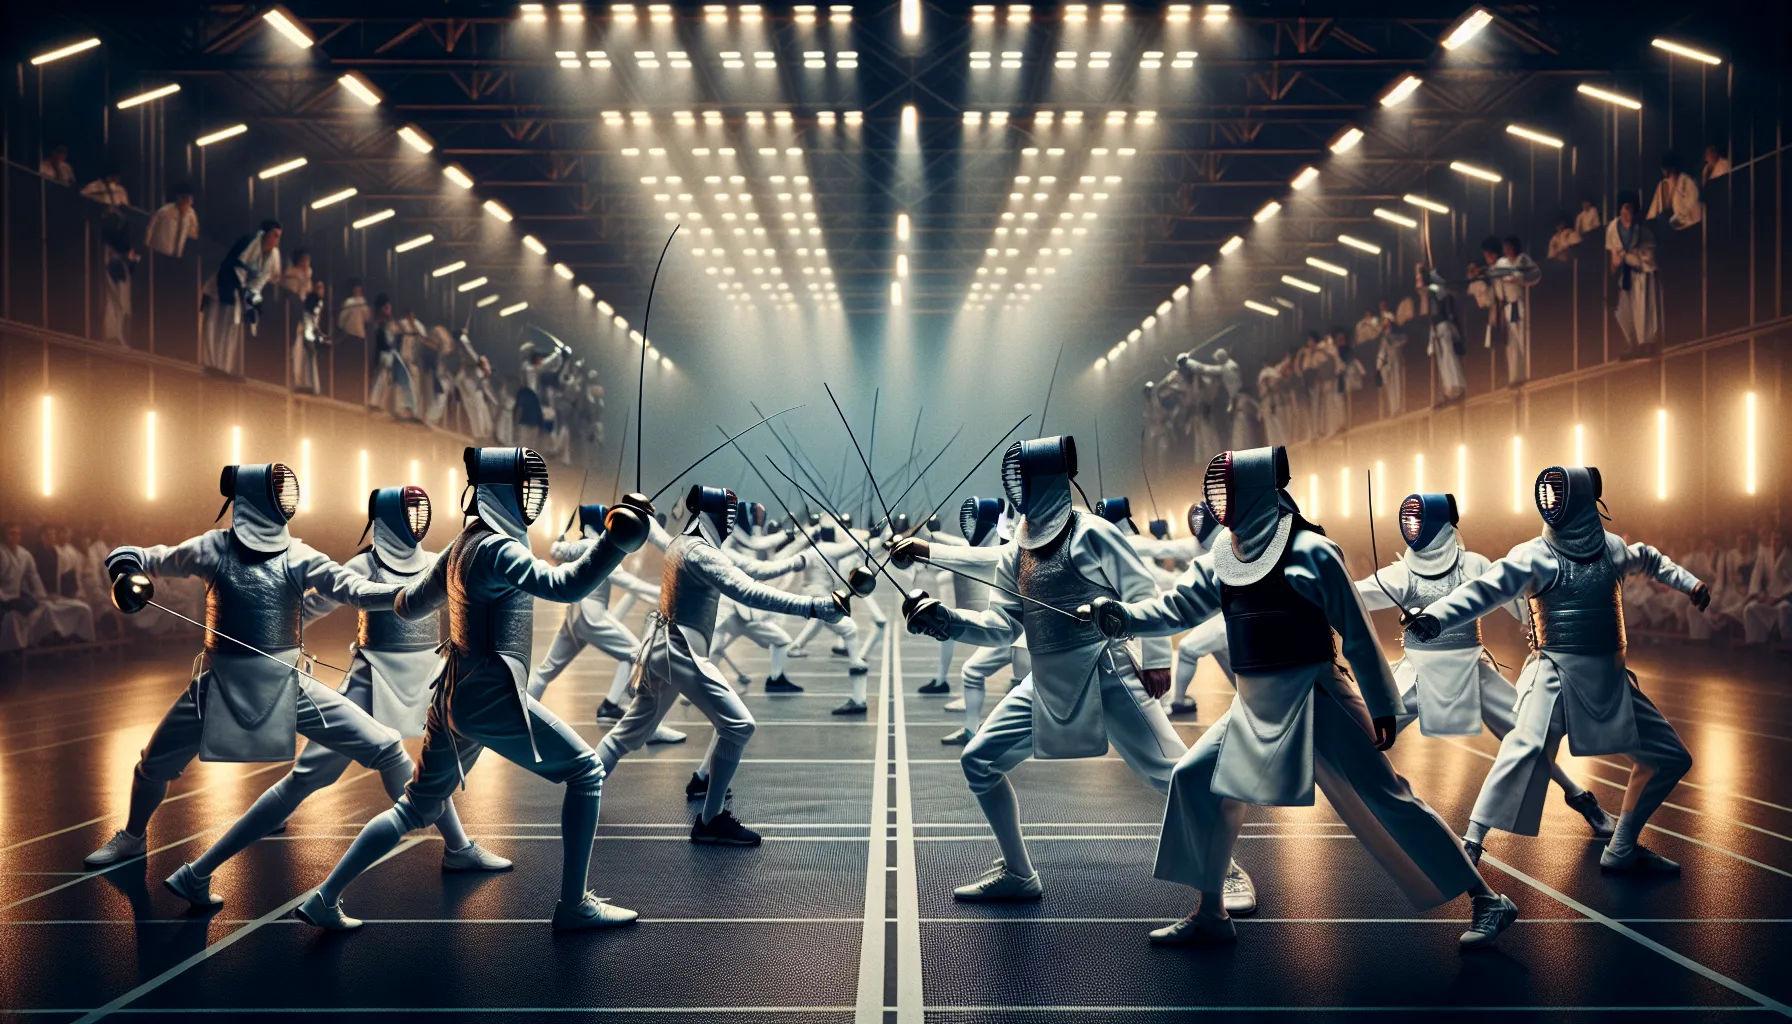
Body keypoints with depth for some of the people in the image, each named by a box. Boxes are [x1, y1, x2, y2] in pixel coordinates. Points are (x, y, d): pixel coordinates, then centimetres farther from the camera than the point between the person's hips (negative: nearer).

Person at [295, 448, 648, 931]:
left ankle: (325, 898, 19)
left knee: (417, 809, 20)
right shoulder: (496, 547, -16)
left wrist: (420, 583, 44)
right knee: (586, 772, -1)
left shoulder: (462, 545, 11)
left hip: (455, 695, 9)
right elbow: (563, 585, -32)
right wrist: (614, 542, -39)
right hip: (491, 697, -9)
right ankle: (574, 905, 0)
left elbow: (408, 606, 22)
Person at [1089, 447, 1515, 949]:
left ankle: (1487, 902, 6)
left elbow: (1357, 633, -10)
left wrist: (1382, 706, -10)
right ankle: (1210, 914, 13)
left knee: (1386, 801, -6)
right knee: (1195, 780, 2)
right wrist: (1125, 616, -12)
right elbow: (1177, 607, 6)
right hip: (1256, 706, 7)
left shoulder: (1310, 551, -12)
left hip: (1313, 700, -7)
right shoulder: (1223, 555, 7)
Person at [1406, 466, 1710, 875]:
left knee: (1670, 758, 12)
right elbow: (1486, 588, -27)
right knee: (1529, 747, -31)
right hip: (1557, 674, -6)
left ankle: (1622, 849, 26)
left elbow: (1648, 559, 29)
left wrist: (1687, 582, 19)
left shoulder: (1610, 547, 4)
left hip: (1610, 679, 6)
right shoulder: (1535, 555, -11)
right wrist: (1435, 617, -42)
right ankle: (1470, 845, -27)